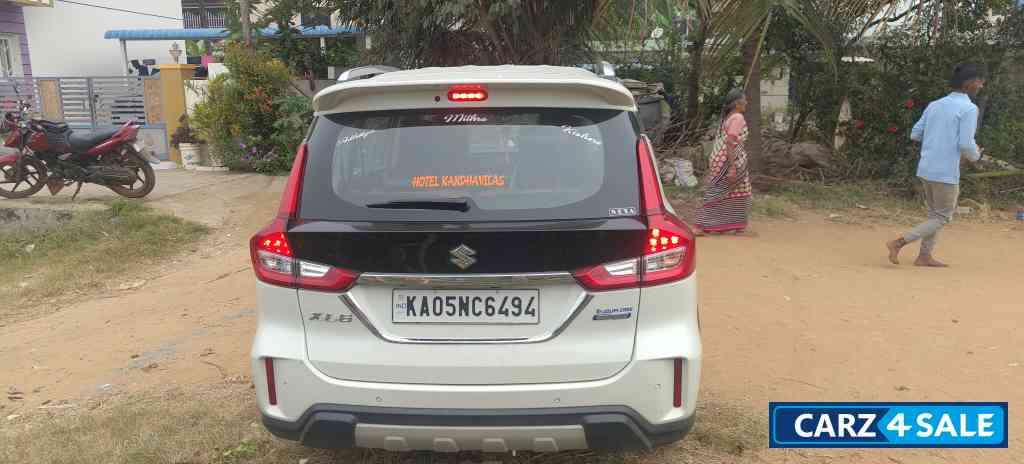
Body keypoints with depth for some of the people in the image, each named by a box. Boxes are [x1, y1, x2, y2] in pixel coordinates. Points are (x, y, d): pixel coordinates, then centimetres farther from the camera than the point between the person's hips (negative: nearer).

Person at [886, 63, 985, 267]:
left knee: (935, 213, 18)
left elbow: (915, 134, 11)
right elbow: (966, 145, -17)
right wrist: (975, 155, 4)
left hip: (925, 169, 7)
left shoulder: (934, 105, 10)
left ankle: (925, 256, 17)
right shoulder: (969, 108, -11)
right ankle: (899, 242, -7)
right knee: (942, 218, 4)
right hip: (946, 173, -7)